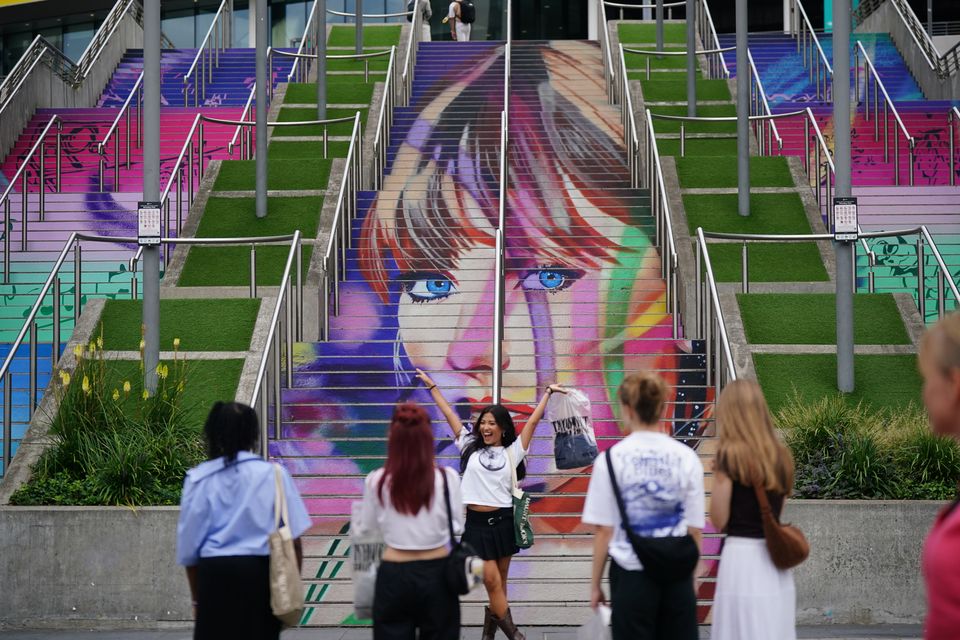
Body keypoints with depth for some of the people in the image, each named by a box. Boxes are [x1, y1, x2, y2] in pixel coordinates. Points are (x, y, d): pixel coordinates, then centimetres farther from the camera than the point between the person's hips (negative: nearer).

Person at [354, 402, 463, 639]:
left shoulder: (377, 481, -9)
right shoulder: (447, 478, -11)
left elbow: (367, 527, 6)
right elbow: (457, 526, 1)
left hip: (394, 574, 0)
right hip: (436, 573, 0)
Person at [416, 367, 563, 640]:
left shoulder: (512, 452, 4)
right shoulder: (470, 447, 6)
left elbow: (533, 421, 7)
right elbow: (449, 413, 10)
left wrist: (548, 392, 9)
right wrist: (431, 385, 15)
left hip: (504, 522, 1)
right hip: (477, 523, -1)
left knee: (499, 580, 8)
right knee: (491, 580, -7)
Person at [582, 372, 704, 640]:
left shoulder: (611, 459, -5)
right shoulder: (687, 458, 0)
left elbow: (604, 530, -4)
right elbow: (695, 529, 2)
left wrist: (595, 584, 4)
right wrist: (690, 576, 14)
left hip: (632, 576, -2)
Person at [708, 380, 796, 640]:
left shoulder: (730, 455, -9)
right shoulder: (781, 455, 8)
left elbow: (719, 520, -7)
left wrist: (717, 476, 4)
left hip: (742, 555, -6)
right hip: (776, 558, 6)